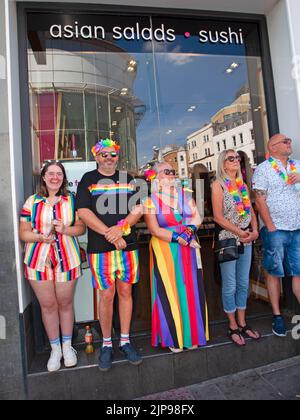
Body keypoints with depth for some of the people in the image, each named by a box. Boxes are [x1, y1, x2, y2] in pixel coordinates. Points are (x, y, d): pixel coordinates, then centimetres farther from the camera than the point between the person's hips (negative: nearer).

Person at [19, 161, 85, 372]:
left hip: (67, 259, 0)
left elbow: (81, 227, 3)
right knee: (48, 305, 10)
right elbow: (24, 232, 4)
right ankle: (55, 349, 29)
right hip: (39, 260, 1)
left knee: (65, 303, 11)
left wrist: (65, 229, -16)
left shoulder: (72, 200, 4)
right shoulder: (32, 202, 4)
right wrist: (40, 237, -16)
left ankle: (67, 346, 31)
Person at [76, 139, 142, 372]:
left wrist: (120, 227, -14)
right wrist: (111, 234, -14)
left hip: (128, 245, 3)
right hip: (100, 247, -2)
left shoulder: (128, 179, 12)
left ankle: (125, 341, 25)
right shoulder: (88, 179, 5)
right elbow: (84, 212, -6)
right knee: (107, 295, 3)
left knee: (125, 292, 9)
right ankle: (107, 344, 22)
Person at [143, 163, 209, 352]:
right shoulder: (151, 200, -3)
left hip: (189, 249, 4)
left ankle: (191, 334, 25)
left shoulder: (186, 195, 9)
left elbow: (197, 218, 5)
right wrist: (180, 238, -14)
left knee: (191, 290, 7)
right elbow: (155, 230, -10)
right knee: (169, 292, 2)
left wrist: (189, 230, -15)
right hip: (165, 252, -3)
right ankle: (173, 338, 20)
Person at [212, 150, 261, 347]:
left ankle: (242, 322, 28)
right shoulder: (219, 184, -6)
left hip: (246, 240, 6)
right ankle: (233, 326, 19)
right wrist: (239, 232, -16)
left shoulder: (242, 184, 13)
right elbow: (218, 216, -13)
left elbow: (251, 210, 11)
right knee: (230, 285, 3)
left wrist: (255, 230, -4)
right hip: (228, 240, -6)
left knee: (244, 283, 13)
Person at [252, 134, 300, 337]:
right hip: (275, 229, -4)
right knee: (275, 273, 5)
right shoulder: (263, 169, -2)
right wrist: (271, 227, -13)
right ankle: (277, 315, 17)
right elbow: (260, 200, -9)